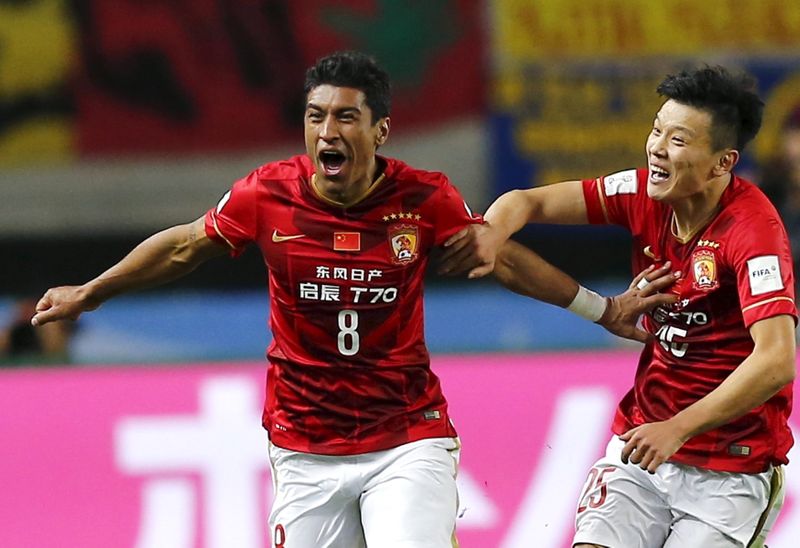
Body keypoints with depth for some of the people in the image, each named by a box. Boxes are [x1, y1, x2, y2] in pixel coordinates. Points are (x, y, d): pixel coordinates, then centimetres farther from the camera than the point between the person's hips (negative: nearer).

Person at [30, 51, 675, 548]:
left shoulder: (424, 199, -9)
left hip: (409, 440, -1)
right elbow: (183, 247, 10)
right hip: (306, 452, 1)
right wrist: (89, 293, 21)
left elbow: (502, 257, 8)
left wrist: (605, 311, 14)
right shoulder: (267, 195, -7)